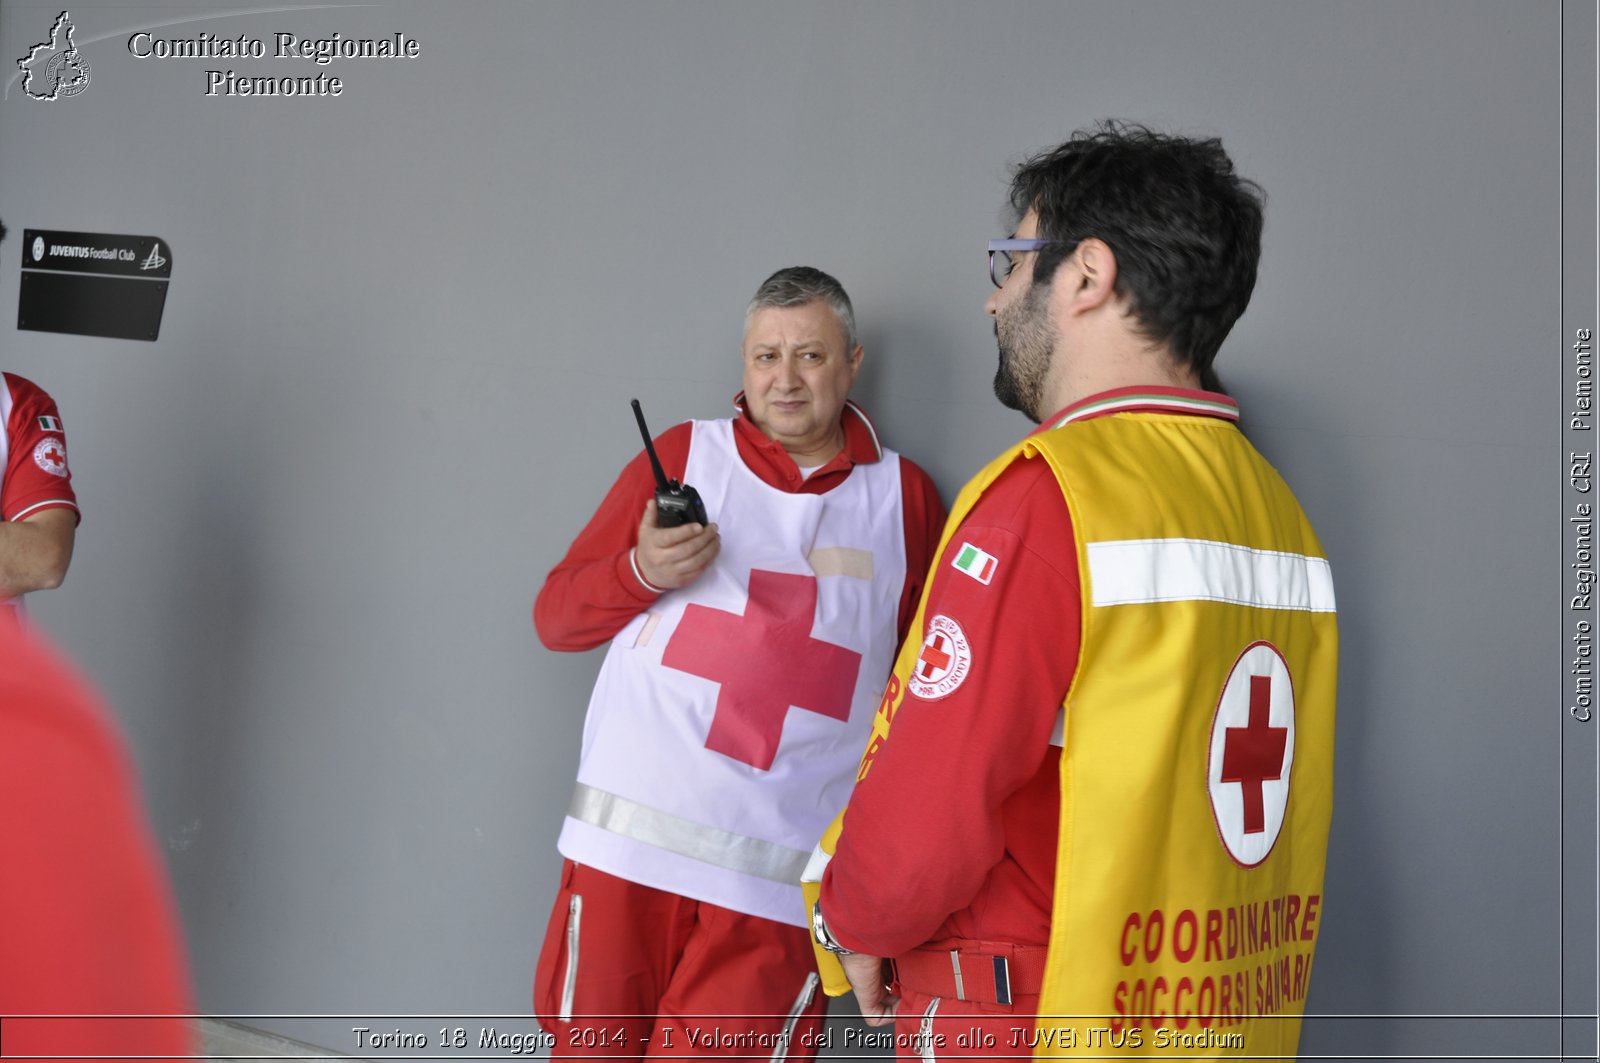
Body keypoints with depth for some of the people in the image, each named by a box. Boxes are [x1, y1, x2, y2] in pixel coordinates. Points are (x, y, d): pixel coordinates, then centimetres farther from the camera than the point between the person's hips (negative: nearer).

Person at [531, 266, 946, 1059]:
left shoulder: (904, 497, 8)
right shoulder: (680, 456, 8)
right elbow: (554, 618, 9)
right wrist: (642, 572, -10)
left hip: (778, 873, 0)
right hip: (628, 841, 1)